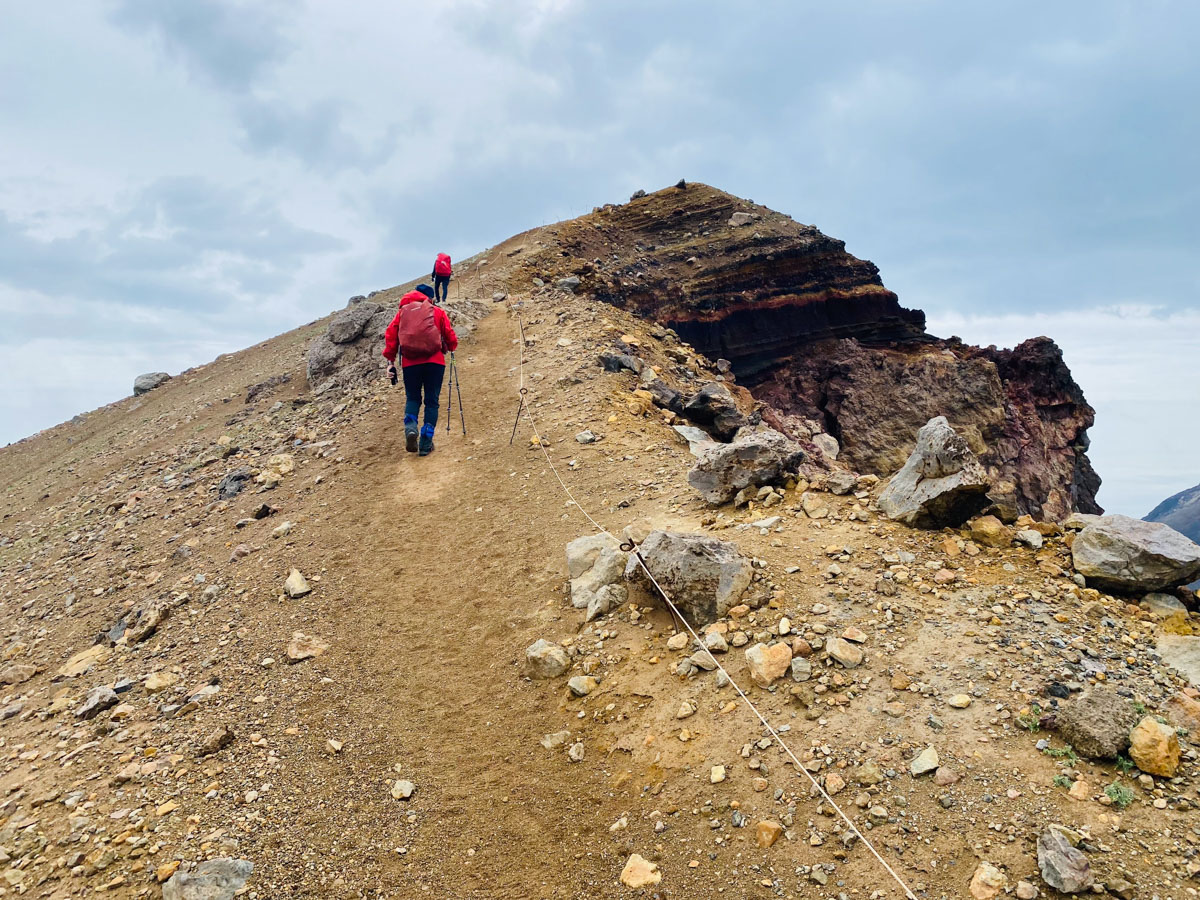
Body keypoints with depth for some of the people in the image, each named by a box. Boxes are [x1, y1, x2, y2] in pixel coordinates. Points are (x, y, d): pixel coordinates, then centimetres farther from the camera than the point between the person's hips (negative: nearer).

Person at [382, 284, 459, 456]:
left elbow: (390, 336, 8)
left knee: (412, 398, 15)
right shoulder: (438, 312, 9)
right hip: (434, 361, -1)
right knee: (432, 401, 7)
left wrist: (390, 361, 10)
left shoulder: (402, 311, 14)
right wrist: (451, 348, 30)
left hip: (410, 363, 2)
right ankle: (426, 443, 2)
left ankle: (410, 428, -14)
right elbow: (450, 336, 8)